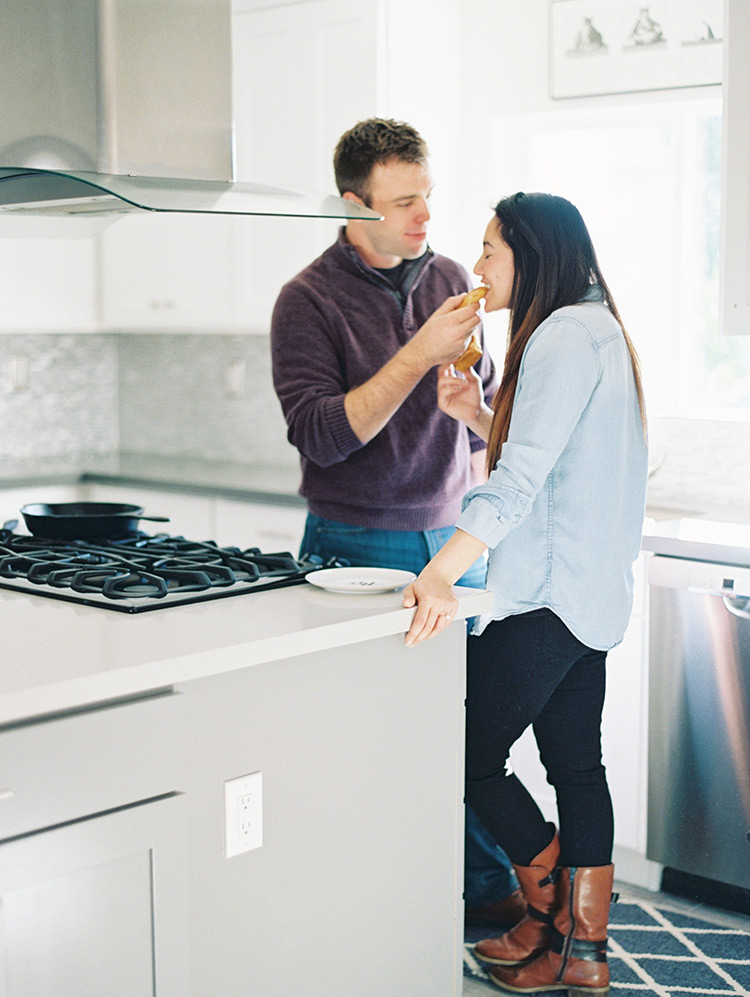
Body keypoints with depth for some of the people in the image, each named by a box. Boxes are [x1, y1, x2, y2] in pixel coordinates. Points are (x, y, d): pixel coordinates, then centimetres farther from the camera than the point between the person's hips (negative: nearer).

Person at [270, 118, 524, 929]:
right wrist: (420, 356, -24)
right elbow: (319, 435, -20)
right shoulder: (309, 300, -9)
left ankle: (489, 881, 24)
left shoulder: (451, 280, 7)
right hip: (358, 547, -4)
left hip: (450, 536, 5)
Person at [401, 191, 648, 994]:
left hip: (550, 594, -10)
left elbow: (522, 478, -25)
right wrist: (479, 417, 9)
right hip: (589, 594, 10)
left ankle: (548, 902, 16)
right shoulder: (594, 329, 17)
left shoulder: (566, 335, -14)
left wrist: (442, 573, -31)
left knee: (471, 753, -2)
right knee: (576, 763, 12)